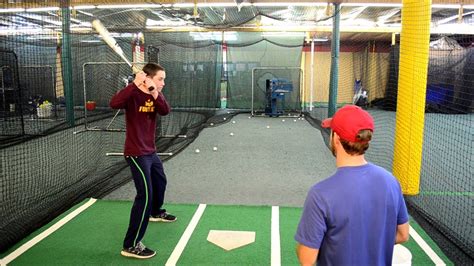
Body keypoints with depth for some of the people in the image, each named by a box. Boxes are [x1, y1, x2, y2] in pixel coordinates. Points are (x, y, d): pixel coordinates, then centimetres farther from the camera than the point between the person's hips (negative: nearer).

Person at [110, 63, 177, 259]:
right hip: (136, 153, -9)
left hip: (150, 151, 9)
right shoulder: (133, 94, -16)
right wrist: (135, 84, -43)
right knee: (145, 195, -16)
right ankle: (131, 245, -10)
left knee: (160, 182, 28)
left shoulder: (155, 95, 5)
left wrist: (155, 94, -29)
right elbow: (114, 103, -37)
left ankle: (156, 212, 57)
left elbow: (165, 111, -13)